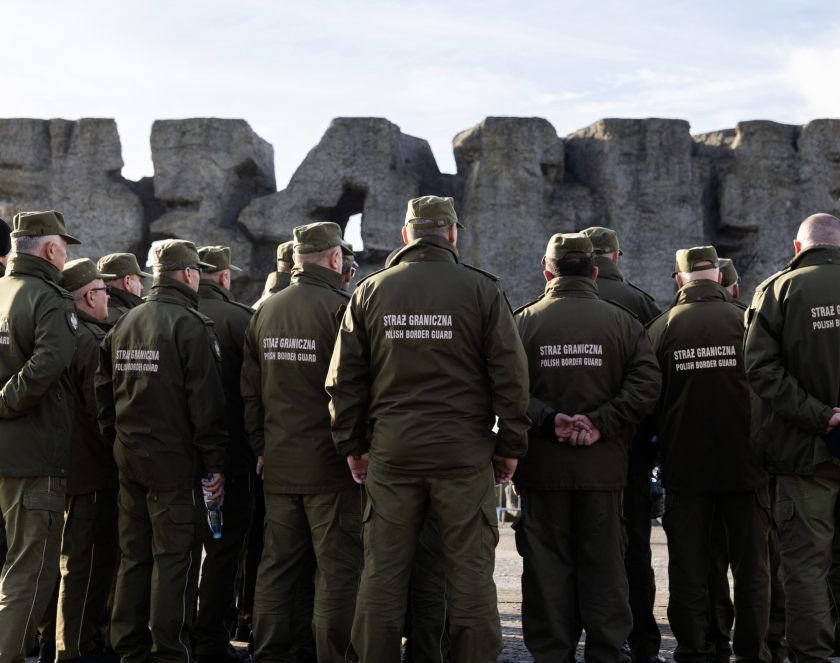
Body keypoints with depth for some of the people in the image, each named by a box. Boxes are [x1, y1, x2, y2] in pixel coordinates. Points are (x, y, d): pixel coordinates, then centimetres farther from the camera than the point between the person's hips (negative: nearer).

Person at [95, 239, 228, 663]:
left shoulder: (122, 325, 12)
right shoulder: (191, 326, -11)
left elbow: (103, 392, 15)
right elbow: (206, 402, -15)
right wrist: (215, 464, -11)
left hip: (129, 459, 7)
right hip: (175, 461, -7)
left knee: (134, 556, 15)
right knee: (175, 557, -1)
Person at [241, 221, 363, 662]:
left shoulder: (264, 312, 10)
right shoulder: (340, 308, -10)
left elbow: (249, 391, 12)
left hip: (278, 464, 6)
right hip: (330, 463, -6)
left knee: (276, 568, 12)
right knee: (338, 569, 0)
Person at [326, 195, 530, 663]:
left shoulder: (370, 291, 6)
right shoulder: (482, 289, -1)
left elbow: (345, 379, 7)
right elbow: (510, 376, -3)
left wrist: (353, 445, 13)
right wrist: (510, 446, 4)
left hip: (391, 453, 2)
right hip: (465, 452, -2)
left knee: (383, 571, 8)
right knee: (471, 571, 4)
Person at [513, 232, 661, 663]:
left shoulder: (523, 322, -1)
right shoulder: (622, 322, 2)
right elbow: (646, 386, -7)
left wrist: (549, 420, -10)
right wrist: (601, 424, -10)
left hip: (542, 466, 0)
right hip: (603, 467, 1)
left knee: (547, 566, 6)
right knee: (603, 563, 9)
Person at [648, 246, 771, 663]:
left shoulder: (661, 327, -3)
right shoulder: (744, 321, -7)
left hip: (684, 466, 1)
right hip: (744, 463, -1)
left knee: (688, 567, 8)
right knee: (751, 565, 9)